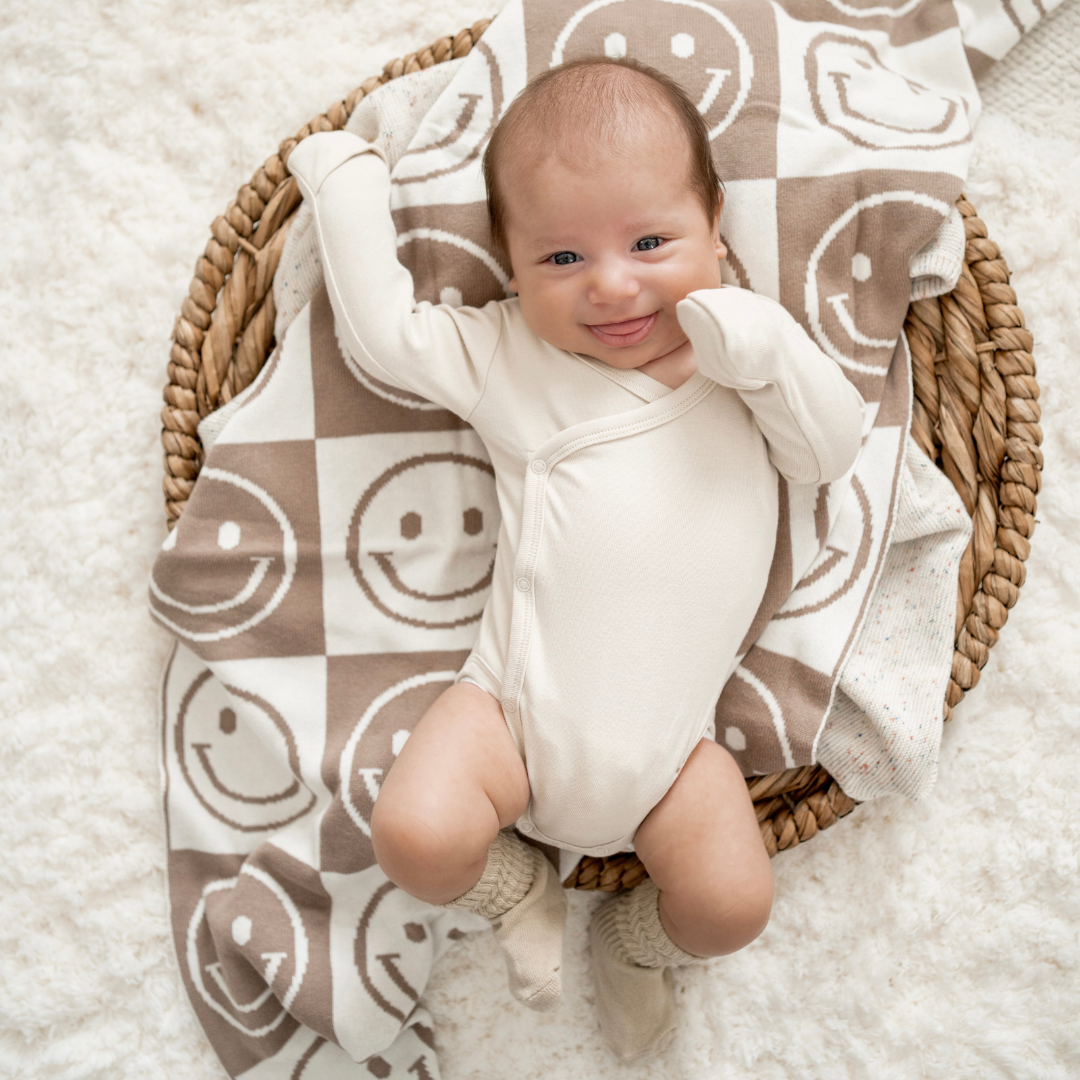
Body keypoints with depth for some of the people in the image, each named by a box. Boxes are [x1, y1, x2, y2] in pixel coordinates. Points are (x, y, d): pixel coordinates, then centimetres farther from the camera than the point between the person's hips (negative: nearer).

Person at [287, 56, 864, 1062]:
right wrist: (346, 176, 8)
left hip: (671, 735, 2)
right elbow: (382, 330, -2)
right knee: (417, 836, -20)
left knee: (733, 903, -10)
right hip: (520, 703, -1)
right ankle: (517, 885, 17)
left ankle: (635, 938, 29)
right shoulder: (511, 354, 2)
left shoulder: (738, 349, 9)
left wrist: (764, 347, -15)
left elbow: (832, 451, 1)